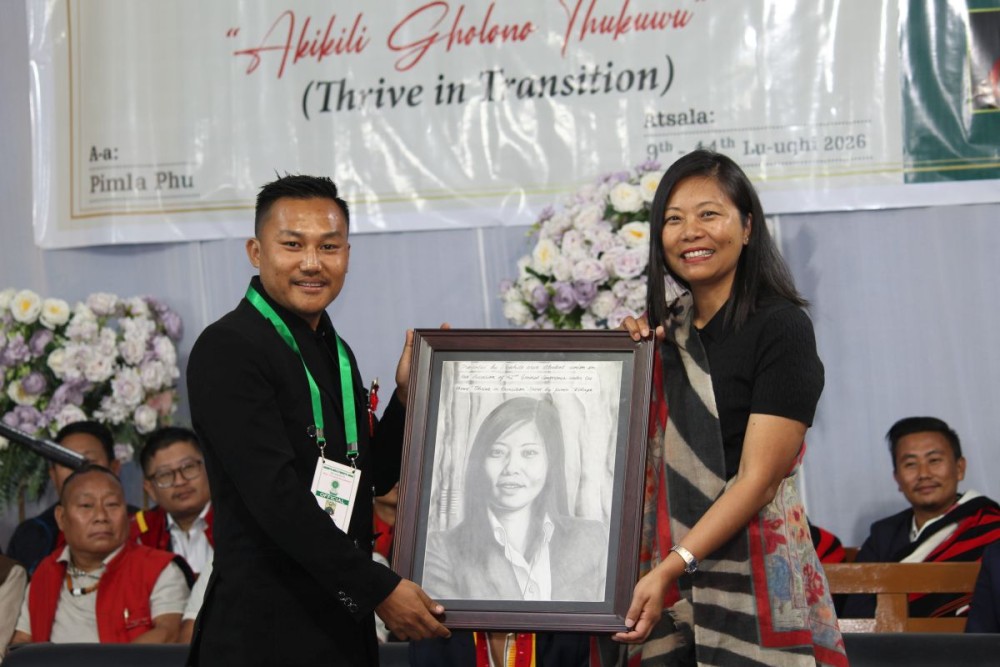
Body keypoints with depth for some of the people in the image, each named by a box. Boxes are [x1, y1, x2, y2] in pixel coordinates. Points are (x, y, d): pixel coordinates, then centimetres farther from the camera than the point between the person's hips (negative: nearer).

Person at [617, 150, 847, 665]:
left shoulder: (780, 327, -8)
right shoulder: (669, 331, 11)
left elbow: (758, 479, -14)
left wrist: (669, 569, -21)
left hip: (750, 584, -6)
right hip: (667, 588, 6)